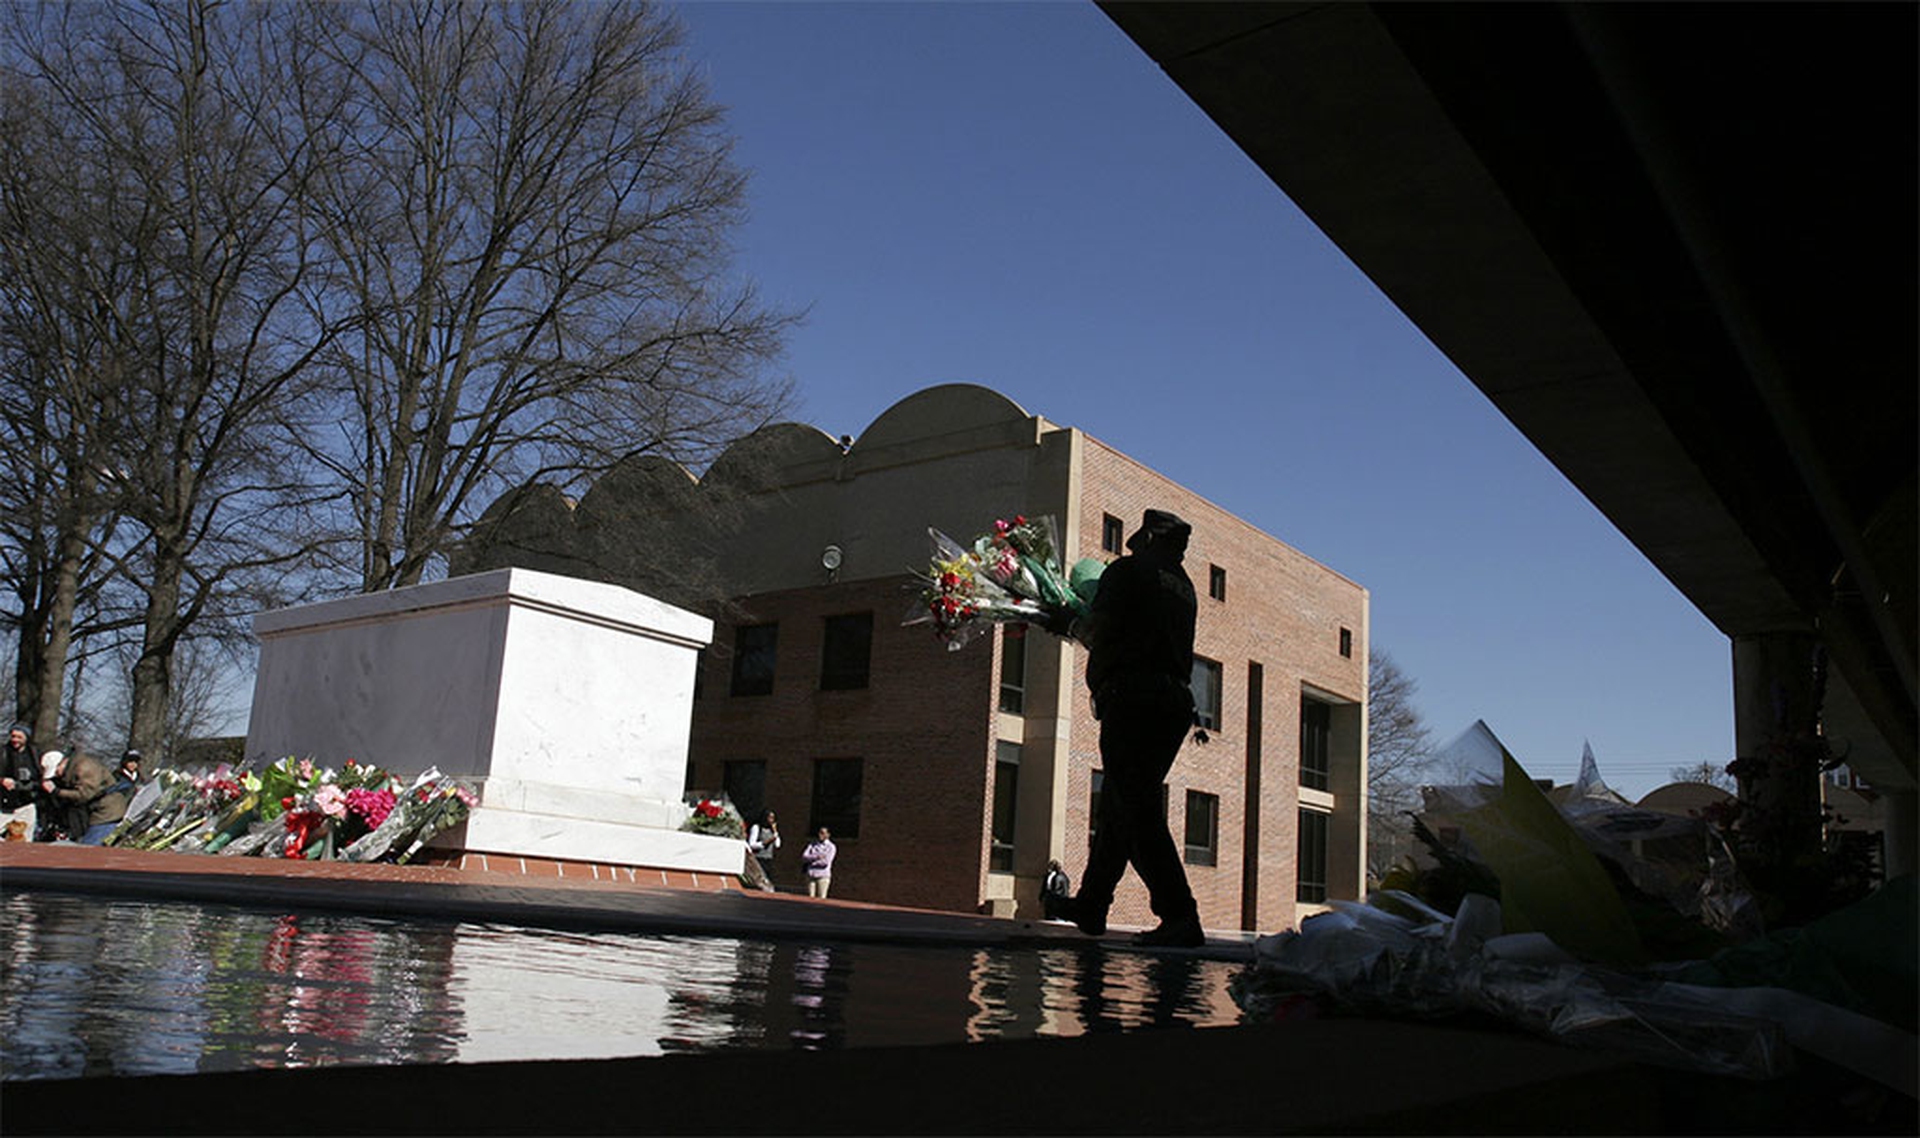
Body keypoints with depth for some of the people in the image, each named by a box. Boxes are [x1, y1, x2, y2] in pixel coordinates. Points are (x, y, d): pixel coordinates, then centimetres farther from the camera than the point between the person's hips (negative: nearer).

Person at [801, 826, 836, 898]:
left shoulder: (831, 847, -2)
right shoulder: (812, 844, 10)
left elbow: (826, 862, -15)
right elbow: (804, 857, -1)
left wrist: (811, 859, -6)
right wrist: (816, 857, -16)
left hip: (823, 876, -4)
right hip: (811, 875, 4)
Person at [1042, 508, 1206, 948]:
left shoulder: (1128, 570, 1)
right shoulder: (1183, 586, 22)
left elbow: (1098, 632, -9)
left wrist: (1069, 626, 12)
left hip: (1131, 694, -8)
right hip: (1176, 700, 8)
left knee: (1138, 812, -9)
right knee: (1117, 804, 16)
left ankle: (1180, 918, -15)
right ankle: (1090, 904, 25)